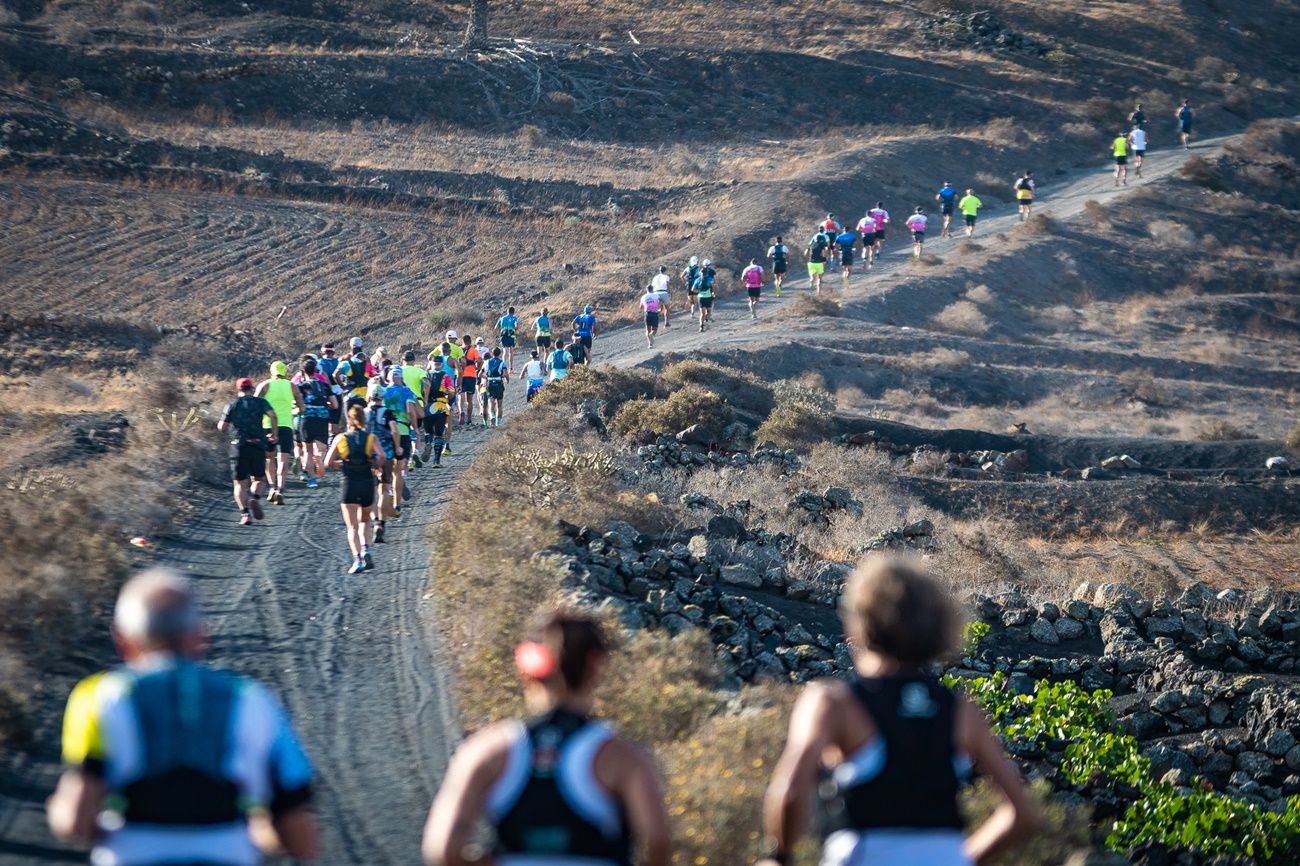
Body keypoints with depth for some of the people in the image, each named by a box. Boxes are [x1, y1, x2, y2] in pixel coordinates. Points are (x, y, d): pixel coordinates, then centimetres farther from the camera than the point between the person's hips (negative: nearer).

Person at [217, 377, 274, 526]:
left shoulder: (232, 404, 9)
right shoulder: (260, 402, 8)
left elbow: (222, 428, 4)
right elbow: (273, 415, -10)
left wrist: (220, 423, 26)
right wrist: (274, 434, 1)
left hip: (238, 446, 0)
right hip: (257, 446, 0)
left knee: (240, 484, 4)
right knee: (258, 479, 17)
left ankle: (245, 513, -15)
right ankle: (255, 498, -14)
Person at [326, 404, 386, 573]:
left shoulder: (340, 439, 2)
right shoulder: (371, 438, 2)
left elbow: (328, 462, -2)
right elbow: (382, 456, -15)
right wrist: (377, 466, 5)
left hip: (349, 485, -1)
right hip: (367, 484, 1)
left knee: (352, 527, -1)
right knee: (364, 521, 24)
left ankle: (357, 559, -21)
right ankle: (365, 550, 1)